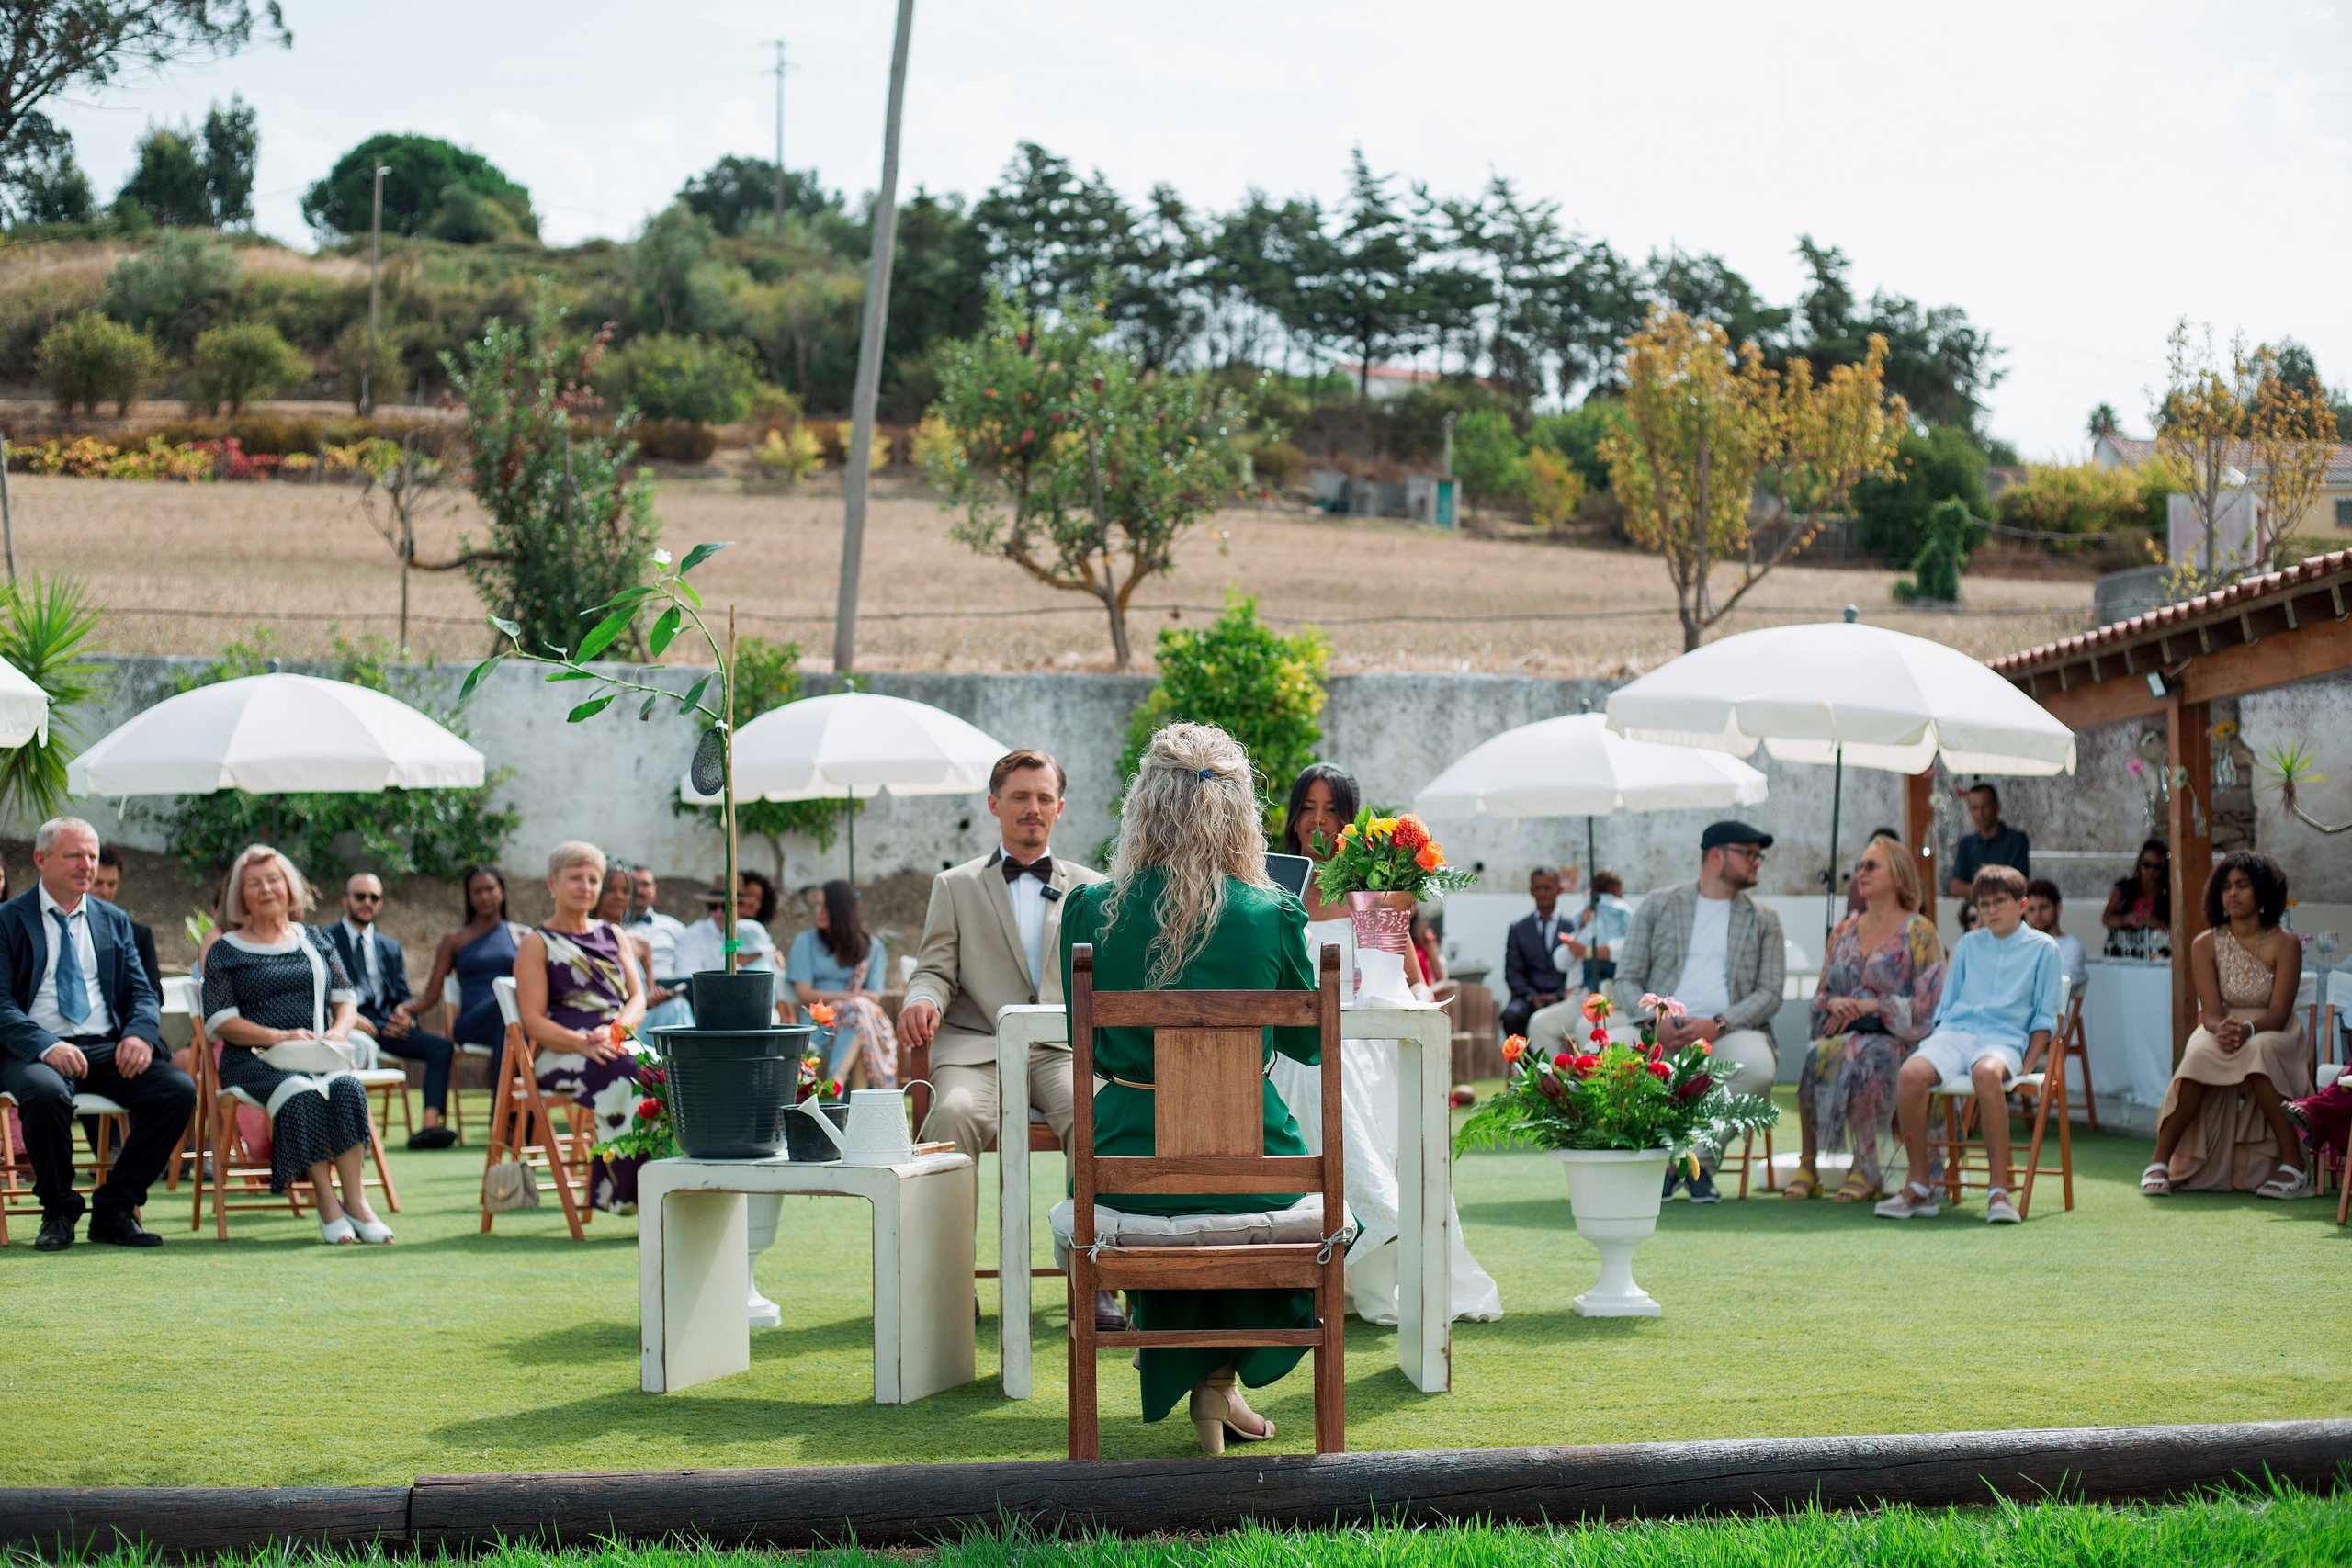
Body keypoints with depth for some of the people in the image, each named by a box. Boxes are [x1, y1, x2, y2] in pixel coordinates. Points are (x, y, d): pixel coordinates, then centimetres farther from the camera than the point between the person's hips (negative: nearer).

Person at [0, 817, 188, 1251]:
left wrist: (140, 1034, -10)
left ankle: (114, 1208, -10)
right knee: (47, 1092, -39)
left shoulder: (113, 921, 19)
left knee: (178, 1088, -22)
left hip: (108, 1049, 4)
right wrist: (46, 1046, -24)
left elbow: (141, 993, 14)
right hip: (35, 1052, -4)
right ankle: (58, 1213, -14)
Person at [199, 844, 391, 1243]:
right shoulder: (227, 951, 10)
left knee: (346, 1087, -31)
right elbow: (219, 1020, -1)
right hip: (255, 1060, -3)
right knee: (301, 1094, -35)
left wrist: (340, 1031, -7)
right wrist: (279, 1037, -15)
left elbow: (346, 998, 17)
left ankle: (356, 1201, -32)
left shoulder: (315, 940, 21)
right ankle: (326, 1203, -31)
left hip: (317, 1058, 3)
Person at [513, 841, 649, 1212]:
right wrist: (582, 1044, -21)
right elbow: (534, 1022, -3)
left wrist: (613, 1031, -11)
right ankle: (630, 1192, -37)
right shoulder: (536, 945, 8)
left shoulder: (613, 936, 23)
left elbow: (638, 1000, 12)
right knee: (628, 1075, -35)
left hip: (620, 1045, 4)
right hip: (558, 1053, -4)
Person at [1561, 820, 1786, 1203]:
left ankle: (1700, 1162, -16)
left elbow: (1769, 994, 6)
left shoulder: (1763, 920, 18)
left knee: (1757, 1066, -37)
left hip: (1729, 1032, 0)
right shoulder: (1658, 905, 16)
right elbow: (1627, 981, 9)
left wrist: (1717, 1025, -13)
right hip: (1660, 1034, 1)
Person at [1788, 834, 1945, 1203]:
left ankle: (1867, 1170, -28)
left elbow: (1928, 1003, -5)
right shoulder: (1844, 932, 20)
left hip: (1893, 1037, -4)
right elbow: (1820, 993, 20)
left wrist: (1871, 1006, -13)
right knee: (1815, 1056, -31)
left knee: (1860, 1058, -38)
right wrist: (1834, 1003, -5)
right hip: (1841, 1032, 4)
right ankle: (1808, 1164, -28)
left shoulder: (1919, 931, 3)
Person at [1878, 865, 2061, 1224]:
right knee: (1910, 1074, -30)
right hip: (1954, 1032, 3)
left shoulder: (2042, 948, 12)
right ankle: (1920, 1186, -21)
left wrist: (2026, 1066, -3)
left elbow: (2044, 1016, 9)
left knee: (1987, 1073, -41)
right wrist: (1939, 1050, 9)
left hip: (2005, 1037, -3)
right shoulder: (1968, 945, 23)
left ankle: (1998, 1190, -37)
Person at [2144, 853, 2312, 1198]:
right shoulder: (2205, 945, -2)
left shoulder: (2284, 944, -8)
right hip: (2220, 1032, 2)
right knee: (2199, 1054, -33)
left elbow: (2278, 1013, -15)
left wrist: (2247, 1029, -36)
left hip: (2272, 1036, -2)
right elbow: (2211, 1012, -9)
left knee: (2259, 1051, -37)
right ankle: (2159, 1162, -30)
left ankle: (2294, 1165, -34)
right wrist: (2222, 1029, -33)